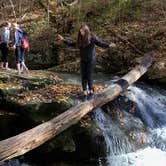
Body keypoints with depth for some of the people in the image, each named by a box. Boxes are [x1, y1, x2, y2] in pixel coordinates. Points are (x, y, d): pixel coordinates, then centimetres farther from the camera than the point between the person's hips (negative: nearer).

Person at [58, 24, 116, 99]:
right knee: (83, 76, 1)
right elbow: (72, 43, 14)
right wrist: (63, 40, 12)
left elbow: (101, 44, -18)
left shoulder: (92, 38, -14)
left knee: (89, 76, -2)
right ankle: (85, 93, 6)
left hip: (91, 60, -5)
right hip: (83, 60, 5)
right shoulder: (80, 39, 1)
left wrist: (109, 45, -36)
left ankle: (91, 91, 17)